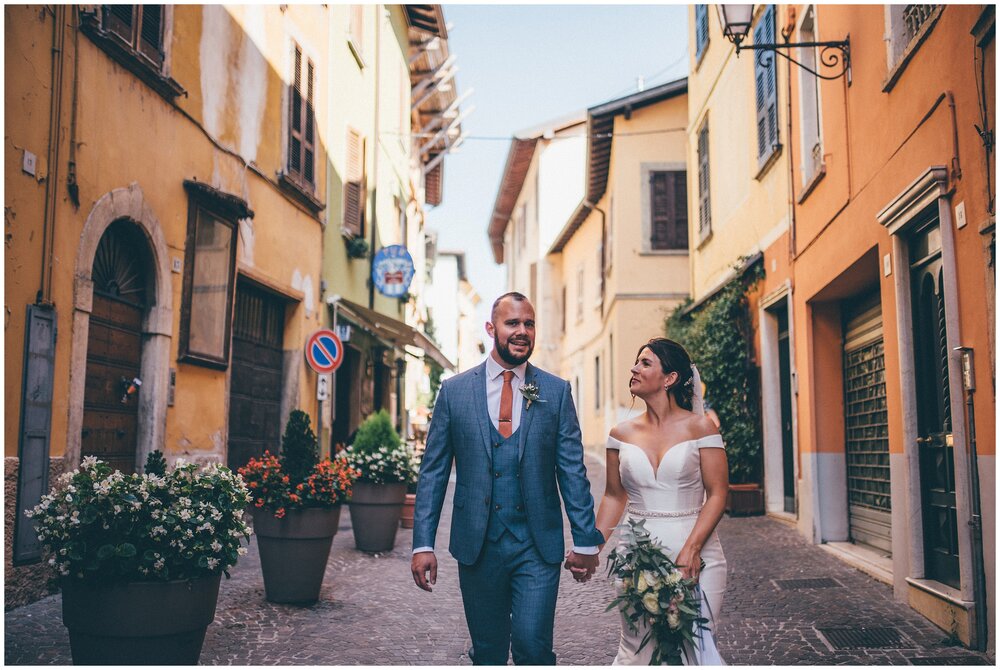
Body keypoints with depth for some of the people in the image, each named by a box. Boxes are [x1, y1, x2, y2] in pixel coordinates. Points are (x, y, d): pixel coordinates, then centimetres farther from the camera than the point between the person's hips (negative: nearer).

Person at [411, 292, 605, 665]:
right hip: (477, 546, 1)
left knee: (533, 647, -7)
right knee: (487, 653, 12)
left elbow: (572, 470, 2)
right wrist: (423, 543, -3)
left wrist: (586, 541, -1)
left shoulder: (556, 391, 3)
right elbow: (433, 472, 3)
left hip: (537, 546, -1)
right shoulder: (454, 390, 2)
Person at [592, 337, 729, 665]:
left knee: (693, 648, 2)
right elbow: (614, 497, 11)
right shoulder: (622, 433, 6)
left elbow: (717, 494, -6)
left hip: (695, 554, -2)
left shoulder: (699, 427, -4)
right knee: (635, 650, 4)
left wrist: (692, 548, -16)